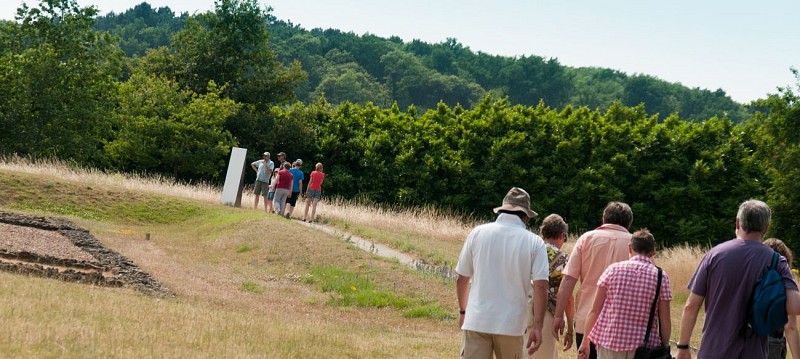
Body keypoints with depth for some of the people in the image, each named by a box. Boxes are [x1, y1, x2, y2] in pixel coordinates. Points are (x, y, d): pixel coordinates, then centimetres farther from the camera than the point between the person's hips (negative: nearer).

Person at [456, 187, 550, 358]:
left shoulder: (478, 233, 3)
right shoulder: (534, 242, -1)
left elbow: (462, 279, 8)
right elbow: (541, 286, -9)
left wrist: (463, 311, 22)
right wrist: (537, 327, -6)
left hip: (476, 321, 0)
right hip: (511, 325, 0)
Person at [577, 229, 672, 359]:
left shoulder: (613, 269, 0)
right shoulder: (660, 276, -2)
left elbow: (595, 310, 1)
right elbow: (665, 321, -2)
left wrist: (585, 342, 10)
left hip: (609, 345, 1)